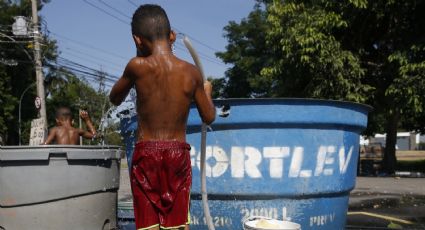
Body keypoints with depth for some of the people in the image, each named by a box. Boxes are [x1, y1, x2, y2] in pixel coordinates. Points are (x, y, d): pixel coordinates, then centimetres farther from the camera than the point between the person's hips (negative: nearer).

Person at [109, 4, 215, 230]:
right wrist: (207, 91, 26)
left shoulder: (138, 66, -11)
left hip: (146, 154, -2)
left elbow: (115, 99, 6)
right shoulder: (191, 72, -4)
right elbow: (209, 117, 6)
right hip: (179, 154, 2)